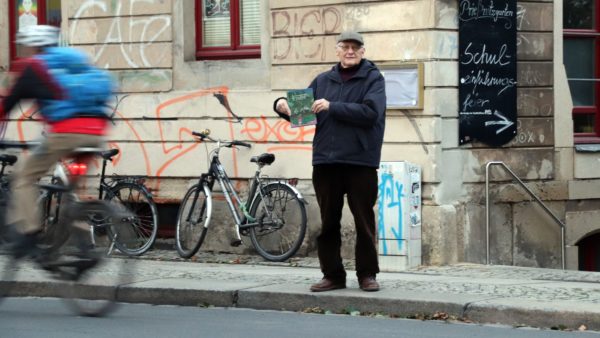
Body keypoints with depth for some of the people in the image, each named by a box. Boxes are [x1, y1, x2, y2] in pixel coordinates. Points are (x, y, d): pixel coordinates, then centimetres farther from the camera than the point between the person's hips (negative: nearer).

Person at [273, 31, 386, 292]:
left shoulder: (372, 78, 2)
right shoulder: (323, 81, 15)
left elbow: (370, 112, -14)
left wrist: (332, 107, -17)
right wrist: (283, 106, -7)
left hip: (360, 162, -4)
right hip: (325, 162, 4)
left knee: (364, 222, 2)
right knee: (327, 223, 6)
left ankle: (367, 274, 12)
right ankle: (333, 275, 14)